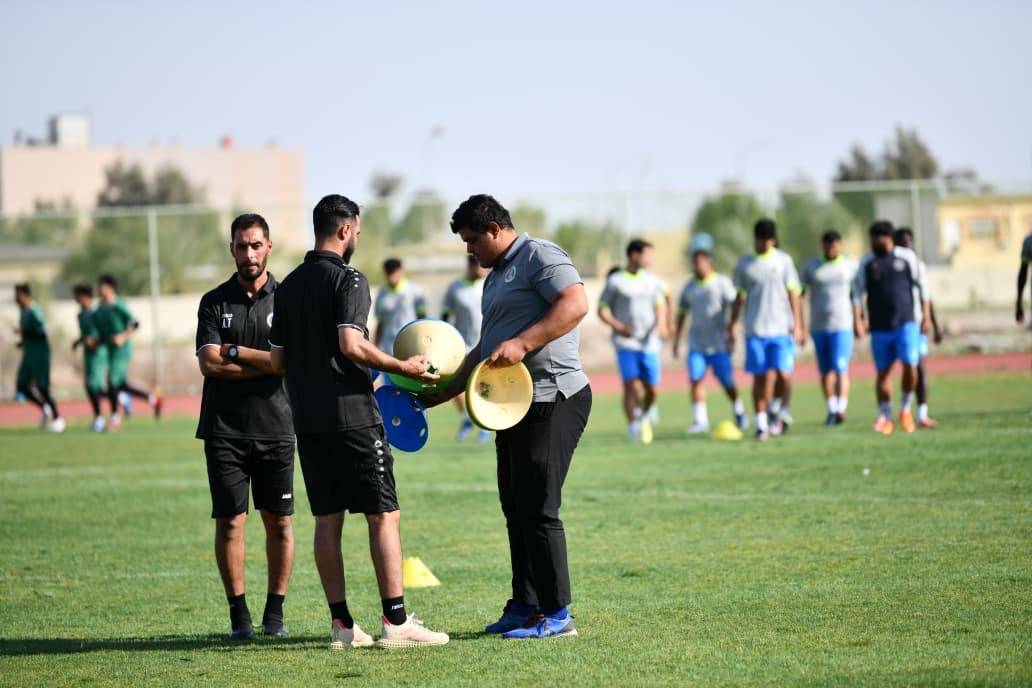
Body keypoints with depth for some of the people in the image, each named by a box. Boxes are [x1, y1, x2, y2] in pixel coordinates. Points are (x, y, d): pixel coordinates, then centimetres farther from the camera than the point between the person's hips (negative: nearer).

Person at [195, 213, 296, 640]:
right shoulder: (215, 303, 7)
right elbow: (209, 364, -5)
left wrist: (237, 353, -7)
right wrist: (265, 364, -7)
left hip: (276, 428, 0)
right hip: (225, 431, 0)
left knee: (279, 521, 2)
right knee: (229, 521, -2)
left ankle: (275, 612, 11)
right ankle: (239, 613, 5)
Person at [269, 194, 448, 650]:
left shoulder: (288, 286, 13)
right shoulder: (349, 280, -8)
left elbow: (277, 362, 14)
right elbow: (352, 345, -20)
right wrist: (404, 368, -11)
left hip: (307, 419, 7)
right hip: (352, 413, -7)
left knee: (327, 519, 8)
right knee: (384, 515, -4)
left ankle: (341, 624, 6)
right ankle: (396, 621, -7)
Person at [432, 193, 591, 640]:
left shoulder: (538, 256, -6)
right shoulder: (495, 278, 24)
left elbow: (576, 303, -22)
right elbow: (483, 353, 30)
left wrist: (522, 343, -28)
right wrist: (439, 393, 26)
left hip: (552, 400, -10)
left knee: (538, 509, -11)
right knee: (515, 509, 10)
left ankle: (557, 615, -7)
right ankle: (525, 606, 16)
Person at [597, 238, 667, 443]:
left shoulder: (652, 281, 12)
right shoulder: (615, 281, -1)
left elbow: (660, 306, 19)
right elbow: (602, 310, 1)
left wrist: (661, 324, -3)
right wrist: (618, 327, -16)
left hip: (649, 343, 4)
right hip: (626, 343, -4)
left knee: (651, 389, 2)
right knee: (631, 385, -15)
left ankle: (645, 415, 32)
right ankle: (633, 427, -13)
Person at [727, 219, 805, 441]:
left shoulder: (783, 260, 6)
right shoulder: (744, 264, 7)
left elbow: (793, 293, 7)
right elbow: (739, 297, 12)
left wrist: (797, 325, 1)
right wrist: (731, 326, 9)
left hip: (782, 329, 0)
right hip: (755, 329, 0)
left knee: (783, 375, -10)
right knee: (760, 378, 0)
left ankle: (774, 409, 16)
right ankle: (761, 423, 9)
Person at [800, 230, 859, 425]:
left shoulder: (850, 265, 4)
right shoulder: (811, 266, 5)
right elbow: (800, 293, 6)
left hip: (842, 326, -2)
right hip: (818, 326, 2)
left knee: (840, 368, -14)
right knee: (825, 371, 8)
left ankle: (841, 409, -21)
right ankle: (831, 409, 18)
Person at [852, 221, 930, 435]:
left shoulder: (906, 257, 3)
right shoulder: (867, 262, 4)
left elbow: (921, 286, 9)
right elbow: (857, 292, 7)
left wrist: (926, 315, 5)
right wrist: (858, 320, -1)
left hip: (906, 323, -1)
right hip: (880, 327, 1)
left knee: (910, 367, -14)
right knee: (882, 373, 3)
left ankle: (906, 409, 7)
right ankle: (885, 417, 14)